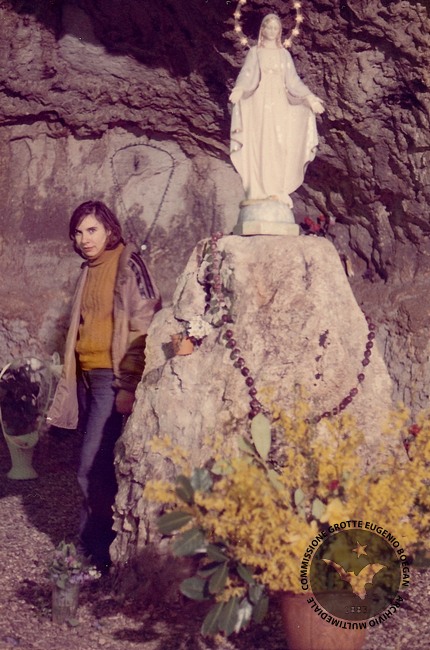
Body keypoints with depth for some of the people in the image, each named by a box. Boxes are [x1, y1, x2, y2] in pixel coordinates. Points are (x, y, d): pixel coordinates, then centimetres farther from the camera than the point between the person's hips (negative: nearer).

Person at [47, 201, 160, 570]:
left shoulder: (128, 264, -8)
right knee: (97, 465, 11)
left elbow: (142, 328, -14)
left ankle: (98, 548, 3)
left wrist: (127, 386, -18)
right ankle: (94, 543, 20)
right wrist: (72, 380, 17)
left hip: (113, 379, -8)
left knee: (93, 467, -10)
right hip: (87, 377, 8)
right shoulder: (89, 270, 16)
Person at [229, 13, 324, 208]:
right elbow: (247, 74, -6)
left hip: (280, 104, 3)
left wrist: (309, 97, -3)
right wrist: (239, 89, -28)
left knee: (279, 146, -5)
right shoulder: (254, 52, 8)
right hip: (260, 101, -3)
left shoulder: (284, 54, 16)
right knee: (260, 144, -11)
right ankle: (260, 192, -13)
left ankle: (277, 191, -5)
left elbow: (293, 80, 11)